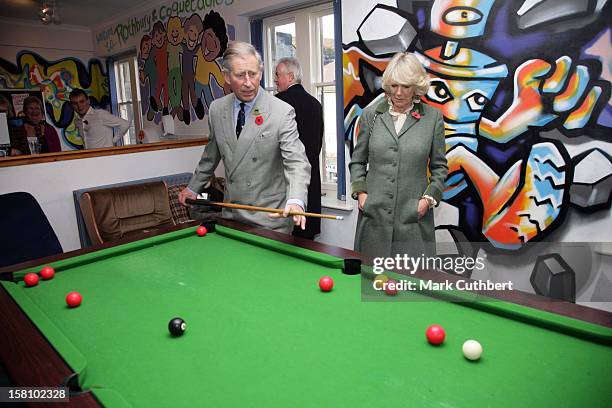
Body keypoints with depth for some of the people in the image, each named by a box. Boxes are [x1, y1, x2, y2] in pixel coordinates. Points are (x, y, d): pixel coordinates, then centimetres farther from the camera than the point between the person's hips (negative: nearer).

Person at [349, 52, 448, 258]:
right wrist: (360, 191, 0)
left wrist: (429, 197, -3)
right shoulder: (370, 115, 6)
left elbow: (439, 166, 9)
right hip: (373, 213, 1)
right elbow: (357, 161, 13)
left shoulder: (433, 117, 3)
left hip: (414, 217, -1)